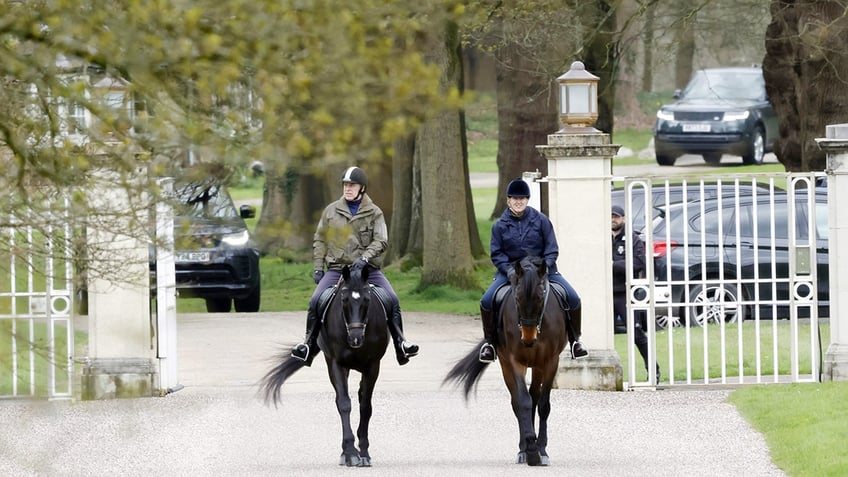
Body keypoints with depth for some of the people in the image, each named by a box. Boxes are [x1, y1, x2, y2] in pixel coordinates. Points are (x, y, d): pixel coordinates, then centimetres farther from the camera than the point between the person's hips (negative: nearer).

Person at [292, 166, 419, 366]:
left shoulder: (374, 213, 3)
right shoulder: (331, 211, 9)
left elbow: (380, 241, -7)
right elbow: (319, 240, 15)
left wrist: (365, 258, -24)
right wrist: (318, 268, 5)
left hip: (368, 269, -1)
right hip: (336, 268, 1)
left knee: (392, 300, -19)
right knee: (315, 301, -20)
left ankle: (400, 344, -9)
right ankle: (309, 344, -6)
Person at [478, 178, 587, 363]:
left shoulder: (541, 220, 1)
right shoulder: (500, 225, 2)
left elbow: (552, 249, 1)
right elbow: (496, 253, 1)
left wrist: (545, 266, -17)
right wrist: (508, 270, -17)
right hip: (509, 270, 0)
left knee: (573, 298, -16)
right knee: (487, 301, -23)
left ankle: (575, 340, 4)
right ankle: (489, 342, -2)